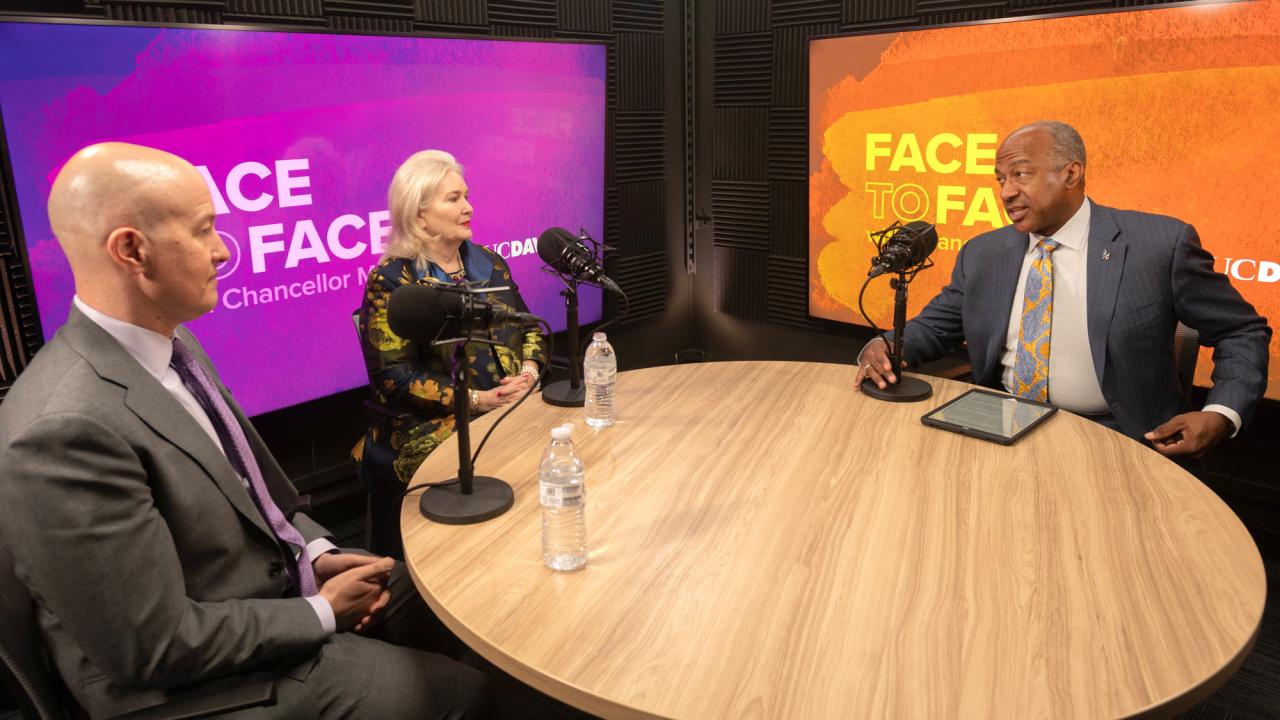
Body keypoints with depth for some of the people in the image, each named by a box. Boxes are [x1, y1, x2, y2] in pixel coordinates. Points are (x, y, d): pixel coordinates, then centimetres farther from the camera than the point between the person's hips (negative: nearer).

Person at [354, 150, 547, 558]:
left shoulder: (488, 262, 15)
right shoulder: (391, 281, -4)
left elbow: (529, 326, 17)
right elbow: (391, 378, -10)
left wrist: (529, 370, -5)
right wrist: (476, 400, -17)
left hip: (512, 410, 6)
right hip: (432, 425, -6)